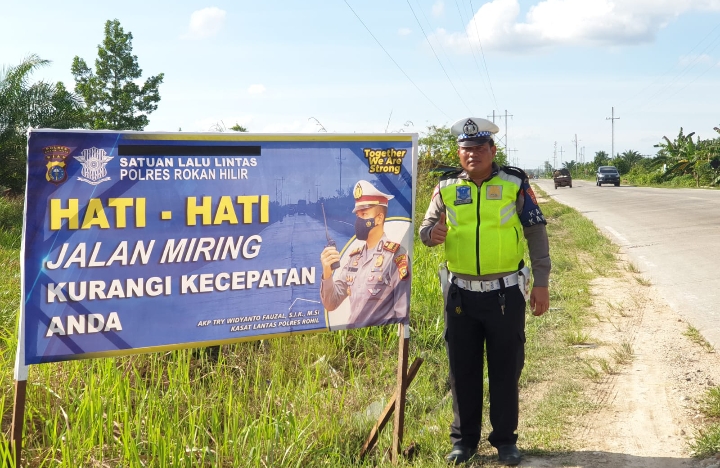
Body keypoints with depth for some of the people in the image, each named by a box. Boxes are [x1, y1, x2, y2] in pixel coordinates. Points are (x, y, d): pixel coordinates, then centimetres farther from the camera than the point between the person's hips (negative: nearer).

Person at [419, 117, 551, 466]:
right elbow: (426, 227, 10)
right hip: (461, 293, 2)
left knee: (505, 369, 8)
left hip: (506, 293, -2)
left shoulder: (514, 184, -1)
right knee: (462, 370, 10)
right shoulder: (446, 187, 4)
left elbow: (536, 234, 1)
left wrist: (541, 283, -3)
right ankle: (464, 440, 24)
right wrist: (431, 234, -16)